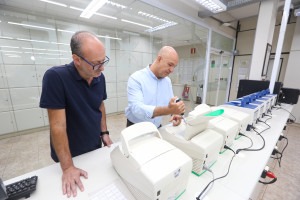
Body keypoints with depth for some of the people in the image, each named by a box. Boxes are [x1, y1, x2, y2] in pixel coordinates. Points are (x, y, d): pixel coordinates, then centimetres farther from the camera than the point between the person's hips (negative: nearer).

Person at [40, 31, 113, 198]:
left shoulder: (100, 77, -9)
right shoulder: (56, 77, -26)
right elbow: (58, 125, -25)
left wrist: (104, 132, 2)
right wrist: (68, 167, -20)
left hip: (95, 147, 5)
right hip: (69, 154, -4)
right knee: (76, 190, 24)